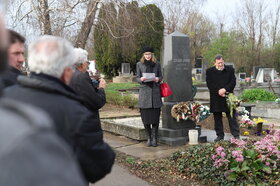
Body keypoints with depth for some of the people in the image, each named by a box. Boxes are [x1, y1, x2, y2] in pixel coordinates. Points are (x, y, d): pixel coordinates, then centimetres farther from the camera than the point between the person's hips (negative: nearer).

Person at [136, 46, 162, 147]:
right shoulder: (139, 64, 8)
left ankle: (154, 138, 6)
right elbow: (137, 78, 8)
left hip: (155, 91, 1)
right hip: (144, 91, 0)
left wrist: (158, 79, -9)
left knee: (155, 116, -3)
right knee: (145, 116, -1)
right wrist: (141, 79, -14)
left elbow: (161, 76, 13)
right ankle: (148, 138, 12)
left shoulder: (157, 64, 10)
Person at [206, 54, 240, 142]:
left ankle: (236, 135, 7)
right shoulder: (209, 71, 4)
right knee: (217, 118, 8)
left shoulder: (230, 70, 6)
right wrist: (218, 91, -16)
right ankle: (220, 135, 19)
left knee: (232, 117, 2)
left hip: (228, 98, 0)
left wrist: (225, 89, -16)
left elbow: (233, 82, -1)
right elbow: (209, 84, -4)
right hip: (216, 99, 1)